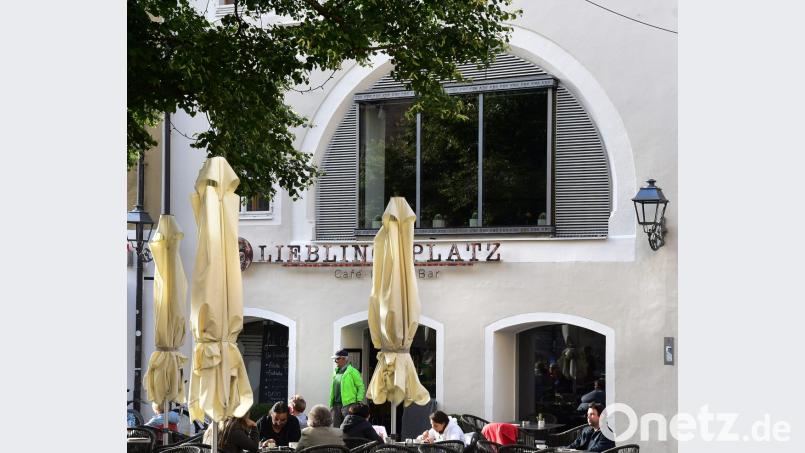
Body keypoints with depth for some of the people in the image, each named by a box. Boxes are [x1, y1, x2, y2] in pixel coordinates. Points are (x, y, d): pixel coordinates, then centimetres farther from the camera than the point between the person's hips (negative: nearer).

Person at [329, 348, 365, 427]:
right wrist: (331, 405, 16)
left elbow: (361, 387, -7)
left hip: (348, 405, -8)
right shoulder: (336, 372, 16)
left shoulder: (352, 371, -7)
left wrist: (359, 402, -13)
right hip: (336, 405, 8)